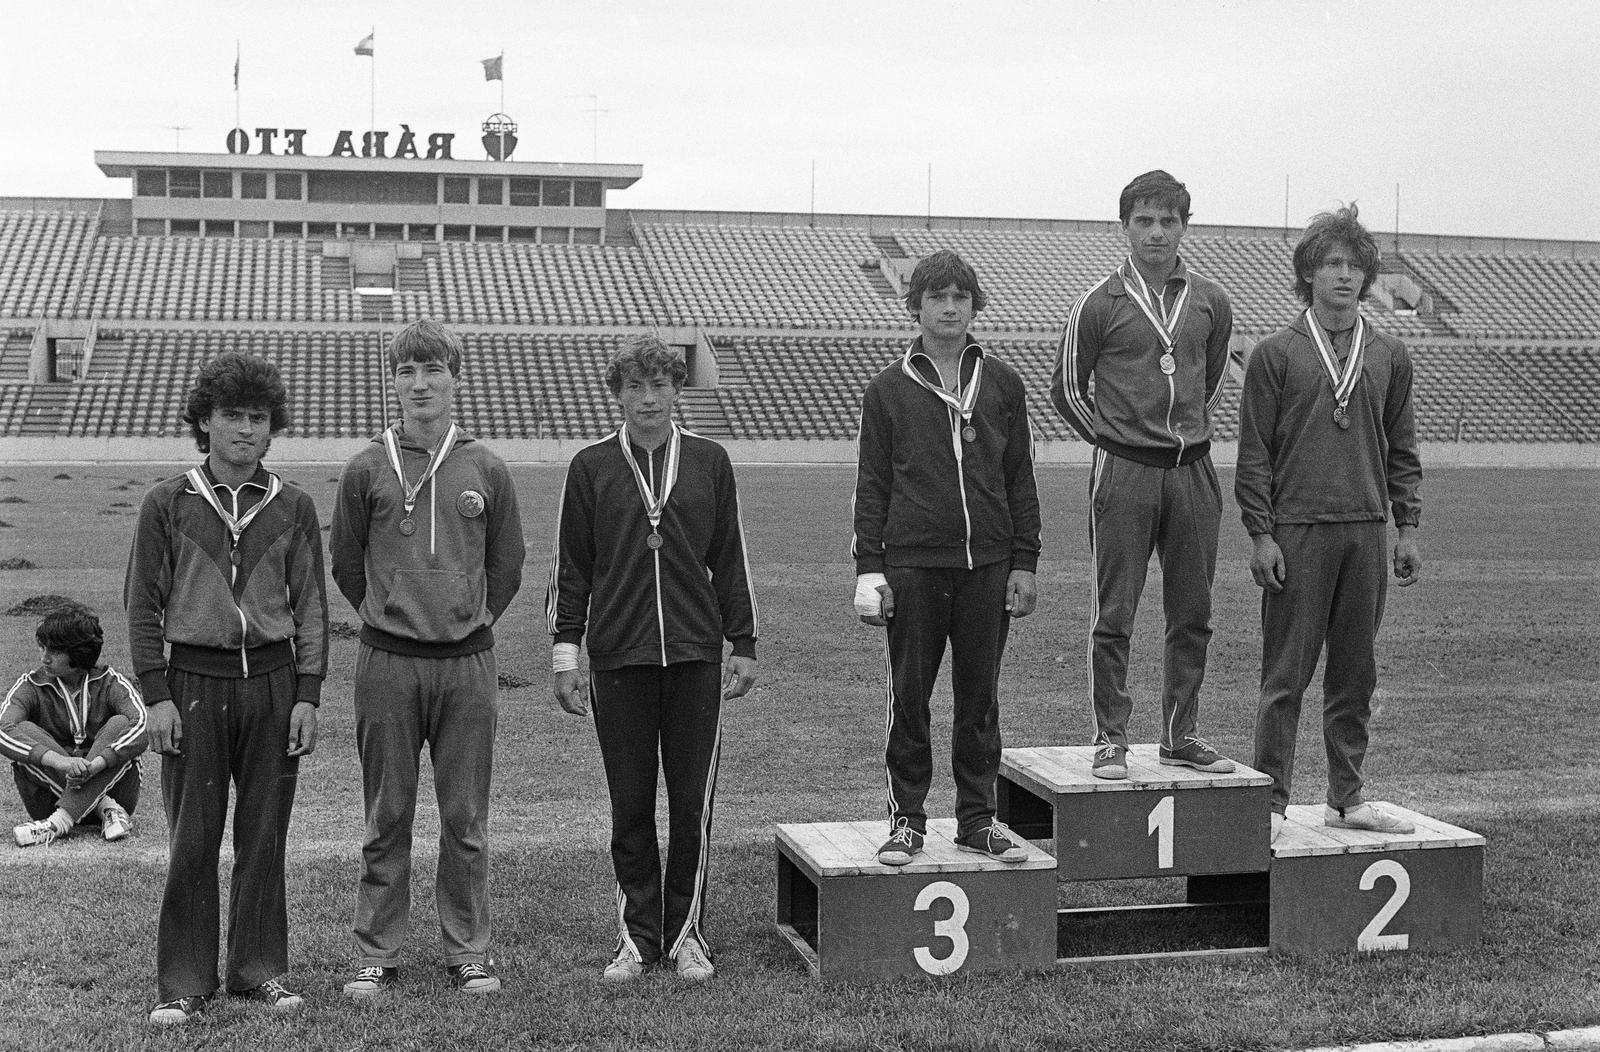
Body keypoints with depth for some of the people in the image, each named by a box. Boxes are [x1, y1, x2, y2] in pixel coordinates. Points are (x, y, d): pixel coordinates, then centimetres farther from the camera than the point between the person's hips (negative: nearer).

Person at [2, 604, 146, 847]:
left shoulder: (111, 684, -4)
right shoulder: (30, 687, -2)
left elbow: (144, 726, -22)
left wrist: (96, 763, -38)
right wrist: (59, 761, -38)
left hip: (110, 785, -1)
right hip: (50, 797, 1)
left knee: (120, 724, -23)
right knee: (24, 731, -20)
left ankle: (60, 821, -33)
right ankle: (107, 808, -25)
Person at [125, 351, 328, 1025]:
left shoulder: (293, 507, 6)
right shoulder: (168, 504, 2)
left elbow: (311, 607, 7)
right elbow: (142, 605, 3)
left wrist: (307, 696, 0)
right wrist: (157, 697, -4)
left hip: (273, 680, 2)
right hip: (193, 681, -1)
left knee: (263, 837, 7)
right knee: (191, 841, 1)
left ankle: (258, 970, 19)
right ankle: (184, 983, 10)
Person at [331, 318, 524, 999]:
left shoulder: (486, 470, 4)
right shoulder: (367, 469, 2)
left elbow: (507, 565, 14)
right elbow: (345, 564, 12)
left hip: (467, 663, 1)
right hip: (387, 663, -1)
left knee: (466, 820, 7)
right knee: (386, 819, 6)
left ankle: (469, 953, 17)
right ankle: (376, 955, 16)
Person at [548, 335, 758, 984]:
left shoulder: (709, 463, 7)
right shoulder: (591, 467, 4)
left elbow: (730, 560, 11)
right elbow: (569, 566, 6)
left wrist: (744, 646, 9)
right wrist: (564, 650, 2)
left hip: (697, 658, 1)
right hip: (618, 661, -1)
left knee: (693, 805, 4)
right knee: (631, 808, 5)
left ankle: (685, 933, 16)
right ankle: (636, 937, 16)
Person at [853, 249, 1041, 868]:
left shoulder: (1002, 385, 9)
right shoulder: (890, 389, 4)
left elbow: (1021, 480, 11)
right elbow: (871, 486, 4)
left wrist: (1024, 563, 6)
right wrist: (869, 570, -3)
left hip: (987, 564, 2)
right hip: (912, 566, -2)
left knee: (980, 696, 8)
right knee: (909, 698, 3)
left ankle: (977, 817, 18)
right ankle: (907, 819, 14)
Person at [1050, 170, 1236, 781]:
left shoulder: (1210, 302, 8)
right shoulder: (1100, 303, -3)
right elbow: (1066, 390, 4)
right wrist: (1116, 439, 7)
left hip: (1193, 471, 4)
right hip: (1123, 474, -4)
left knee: (1192, 614, 8)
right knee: (1115, 615, -1)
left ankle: (1182, 737, 18)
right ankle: (1111, 741, 6)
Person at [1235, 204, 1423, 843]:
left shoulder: (1389, 357, 11)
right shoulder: (1276, 354, 0)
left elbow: (1402, 449, 15)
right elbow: (1254, 452, -1)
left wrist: (1407, 528, 8)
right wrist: (1260, 535, -7)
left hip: (1366, 531, 4)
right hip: (1296, 532, -4)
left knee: (1356, 671, 9)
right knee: (1286, 673, -1)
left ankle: (1347, 798, 18)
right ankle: (1272, 802, 5)